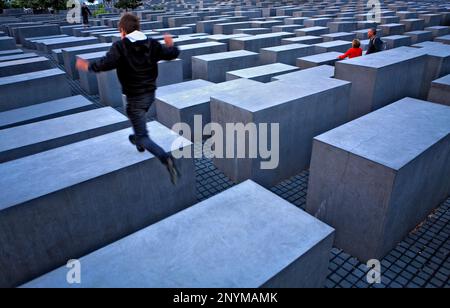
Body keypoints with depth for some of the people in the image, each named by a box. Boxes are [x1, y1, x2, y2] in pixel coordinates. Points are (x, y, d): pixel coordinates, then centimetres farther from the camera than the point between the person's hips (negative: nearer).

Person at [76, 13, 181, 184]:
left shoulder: (120, 46, -15)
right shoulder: (152, 44, -1)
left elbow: (106, 63, -29)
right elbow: (173, 54, 3)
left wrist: (88, 66, -12)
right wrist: (170, 45, 24)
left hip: (135, 97, -6)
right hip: (150, 93, 6)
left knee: (143, 137, -5)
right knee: (139, 117, 36)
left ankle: (166, 158, -26)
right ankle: (138, 141, 57)